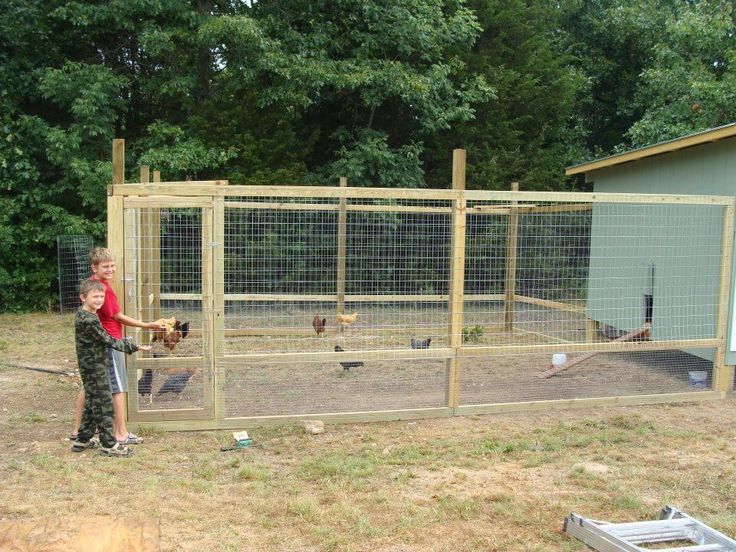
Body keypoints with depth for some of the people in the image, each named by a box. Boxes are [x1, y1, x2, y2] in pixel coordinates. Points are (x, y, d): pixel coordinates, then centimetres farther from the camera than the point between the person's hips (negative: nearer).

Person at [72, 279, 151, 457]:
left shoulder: (83, 314, 9)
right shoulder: (89, 320, -22)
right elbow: (108, 341, -21)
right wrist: (134, 347, -16)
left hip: (92, 367, 10)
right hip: (94, 368, -10)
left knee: (92, 403, 18)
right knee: (104, 404, -3)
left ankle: (82, 440, 28)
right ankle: (109, 444, 3)